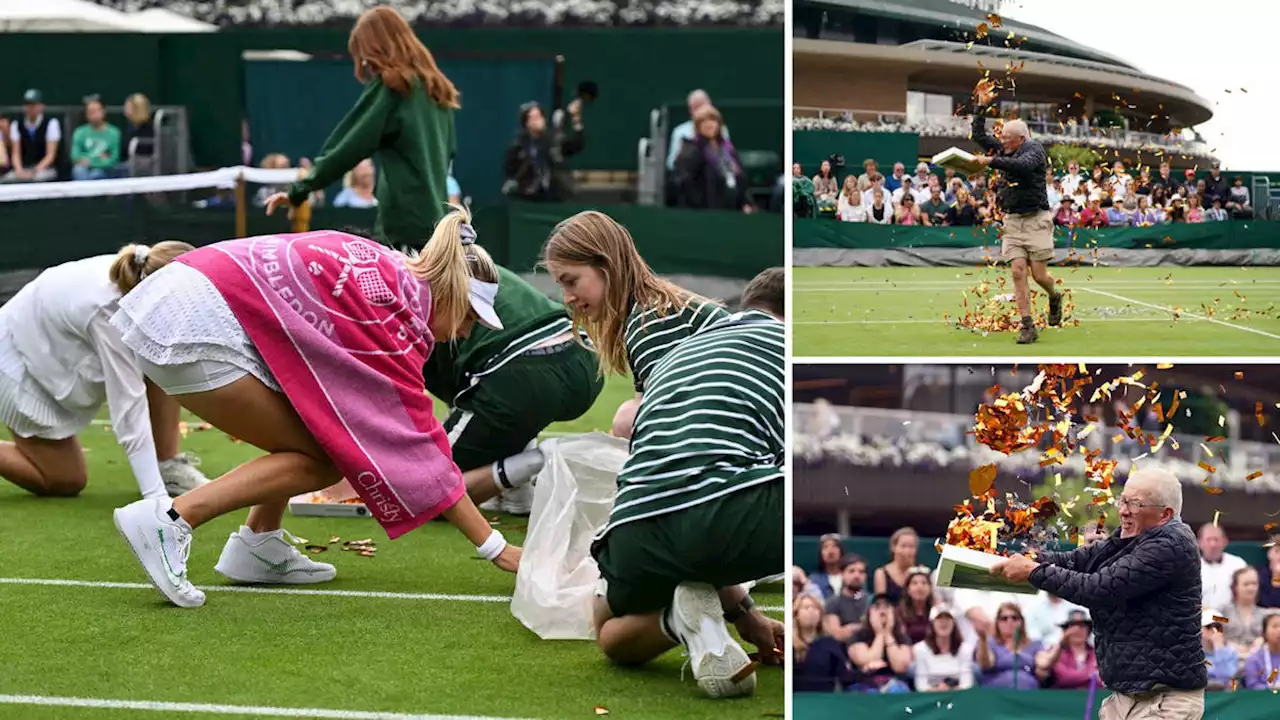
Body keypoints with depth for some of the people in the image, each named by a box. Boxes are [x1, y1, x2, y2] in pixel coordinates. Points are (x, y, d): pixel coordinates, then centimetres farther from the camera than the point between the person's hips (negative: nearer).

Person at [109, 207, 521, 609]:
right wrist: (495, 546, -4)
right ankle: (167, 521, -10)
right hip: (194, 329, -9)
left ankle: (256, 548, 14)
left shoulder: (392, 273, 16)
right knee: (320, 461, -2)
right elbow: (416, 440, -7)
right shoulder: (398, 307, -8)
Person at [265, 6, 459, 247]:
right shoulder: (435, 87, 16)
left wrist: (299, 190, -3)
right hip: (435, 219, 7)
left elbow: (350, 147, -8)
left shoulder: (388, 87, -6)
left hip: (403, 223, -7)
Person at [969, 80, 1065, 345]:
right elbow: (978, 135, 15)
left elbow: (1022, 164, -28)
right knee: (1018, 272, -7)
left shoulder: (1034, 149, -7)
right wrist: (981, 106, 8)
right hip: (1012, 221, 5)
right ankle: (1027, 326, -7)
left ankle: (1055, 297, 31)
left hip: (1036, 220, -5)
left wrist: (991, 161, -30)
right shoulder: (1005, 150, 12)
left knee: (1039, 275, -4)